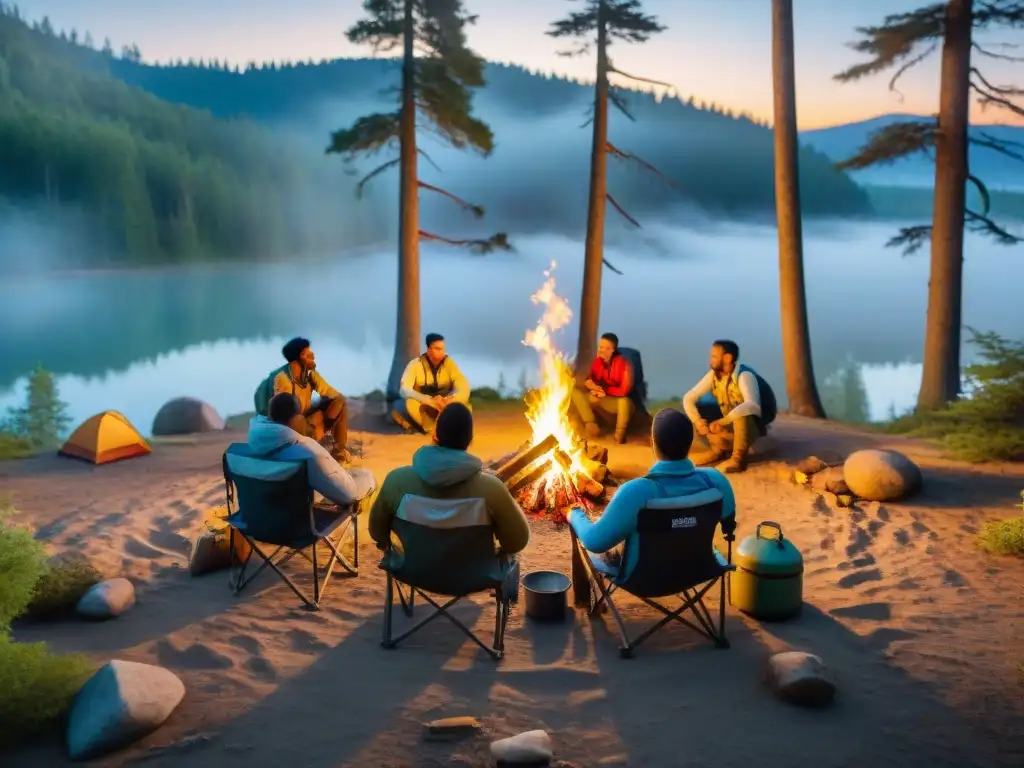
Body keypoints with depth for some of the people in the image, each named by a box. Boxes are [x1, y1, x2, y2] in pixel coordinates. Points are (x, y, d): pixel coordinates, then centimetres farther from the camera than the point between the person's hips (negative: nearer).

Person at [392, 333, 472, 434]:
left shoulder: (448, 362, -11)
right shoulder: (415, 364, -16)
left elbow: (464, 387, -17)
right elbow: (404, 391, -27)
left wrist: (450, 400, -40)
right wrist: (431, 400, -41)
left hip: (444, 409, 1)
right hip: (424, 408, -1)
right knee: (411, 403, -34)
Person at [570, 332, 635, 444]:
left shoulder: (624, 364, -19)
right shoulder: (597, 361, -1)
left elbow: (625, 391, -22)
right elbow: (589, 379, 6)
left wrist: (604, 390, -18)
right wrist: (593, 386, -18)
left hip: (619, 402, -6)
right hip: (601, 398, 6)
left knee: (625, 401, -42)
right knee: (575, 392, -10)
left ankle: (620, 432, -18)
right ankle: (591, 424, -21)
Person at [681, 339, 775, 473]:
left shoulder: (744, 376, -26)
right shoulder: (713, 375, -7)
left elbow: (752, 406, -44)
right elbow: (688, 398, -6)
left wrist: (722, 422, -48)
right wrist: (697, 421, -24)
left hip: (752, 426, -7)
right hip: (729, 425, 7)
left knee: (742, 413, -39)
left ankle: (739, 457, -23)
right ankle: (719, 449, 5)